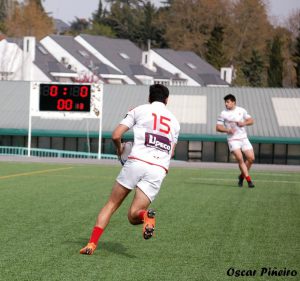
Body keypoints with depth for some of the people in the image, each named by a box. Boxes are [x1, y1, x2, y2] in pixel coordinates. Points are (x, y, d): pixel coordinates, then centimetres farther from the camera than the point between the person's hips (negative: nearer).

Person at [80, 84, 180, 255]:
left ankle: (92, 244, -1)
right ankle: (146, 215, -32)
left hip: (137, 162, -2)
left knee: (112, 204, 11)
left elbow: (116, 136, 7)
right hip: (159, 169, 2)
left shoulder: (140, 110, 13)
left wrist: (119, 149, 27)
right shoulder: (174, 121, 24)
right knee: (133, 216, 3)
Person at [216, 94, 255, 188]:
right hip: (233, 139, -3)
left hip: (243, 138, 3)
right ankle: (249, 180, -13)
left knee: (251, 158, -5)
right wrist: (227, 130, -19)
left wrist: (244, 123, -10)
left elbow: (251, 120, 10)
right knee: (240, 158, -20)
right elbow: (218, 127, -2)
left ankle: (242, 176, 17)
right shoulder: (223, 114, -1)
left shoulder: (241, 110, 7)